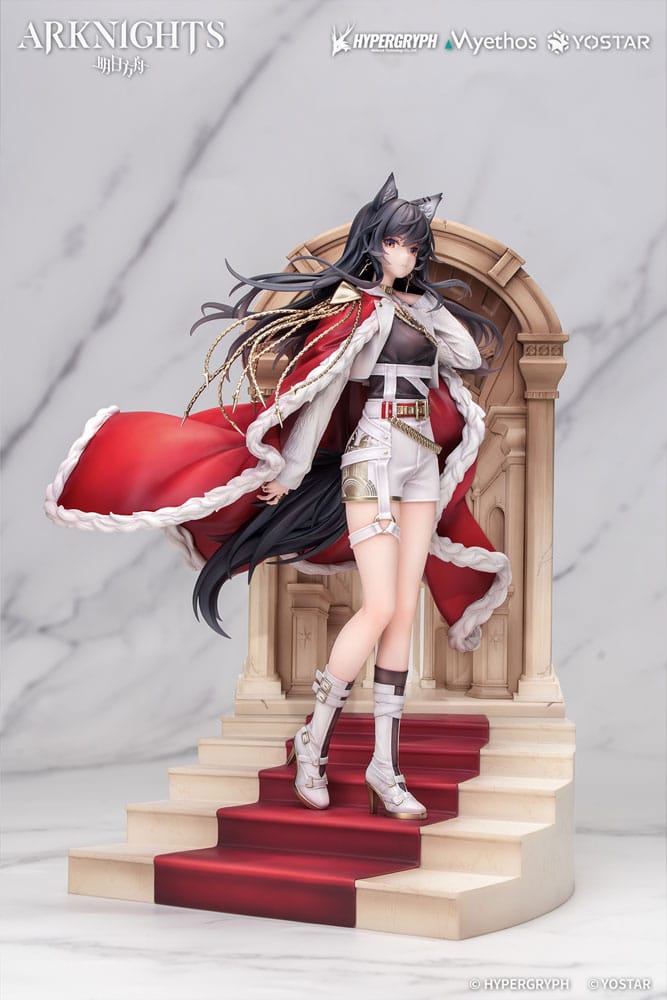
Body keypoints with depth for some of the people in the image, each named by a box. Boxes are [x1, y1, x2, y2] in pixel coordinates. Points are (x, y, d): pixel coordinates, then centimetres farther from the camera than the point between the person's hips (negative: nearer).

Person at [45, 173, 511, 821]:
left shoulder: (422, 307, 17)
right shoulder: (355, 304, -3)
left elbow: (470, 355, 10)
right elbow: (319, 385, -9)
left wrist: (429, 305, 2)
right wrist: (289, 468, -13)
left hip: (421, 462, 7)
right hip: (373, 457, -7)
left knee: (404, 611, 2)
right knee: (381, 607, -15)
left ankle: (385, 764, 4)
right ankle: (314, 742, 0)